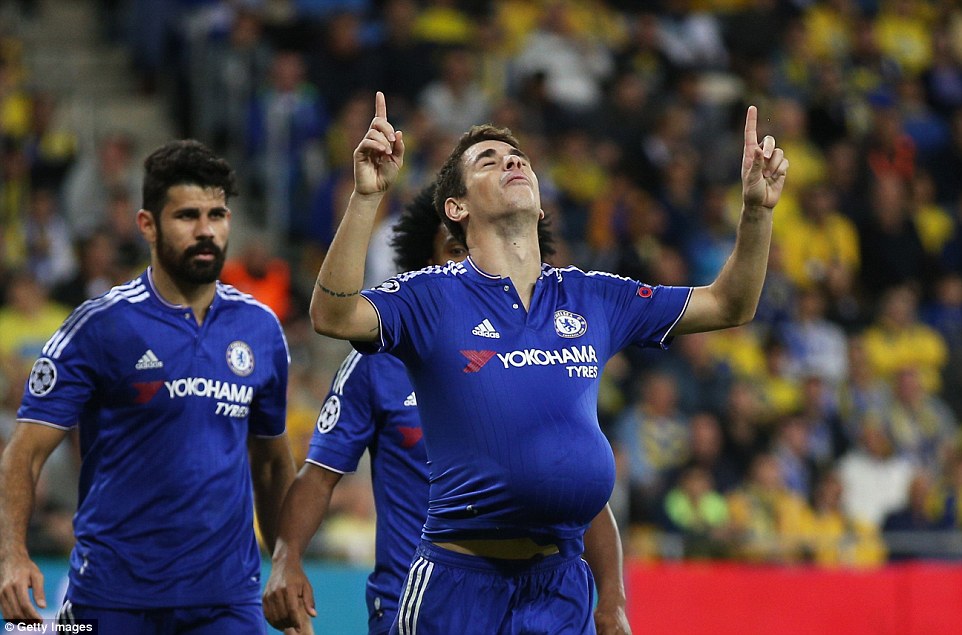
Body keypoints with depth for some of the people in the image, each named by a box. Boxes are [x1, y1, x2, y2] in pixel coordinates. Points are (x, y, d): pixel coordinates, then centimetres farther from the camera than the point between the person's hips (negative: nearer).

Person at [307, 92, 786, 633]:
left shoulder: (591, 298, 11)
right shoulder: (433, 298, -2)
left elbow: (729, 305, 16)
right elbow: (334, 315, -20)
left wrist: (758, 207, 2)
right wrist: (368, 195, -30)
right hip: (461, 584, -4)